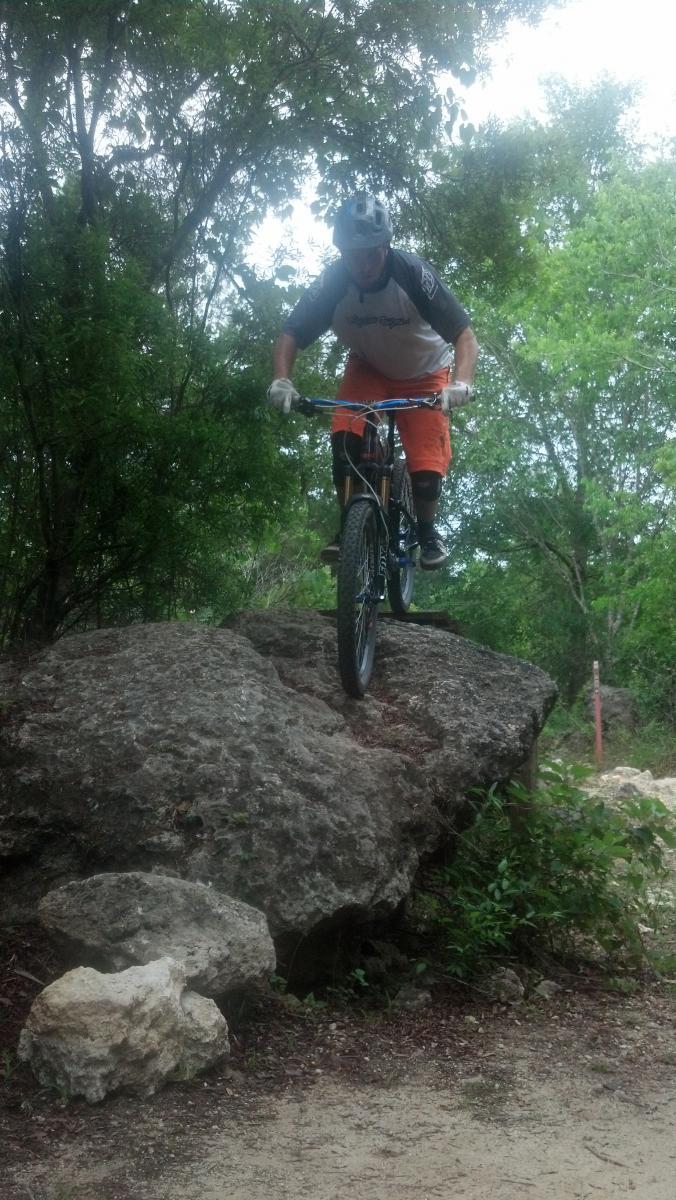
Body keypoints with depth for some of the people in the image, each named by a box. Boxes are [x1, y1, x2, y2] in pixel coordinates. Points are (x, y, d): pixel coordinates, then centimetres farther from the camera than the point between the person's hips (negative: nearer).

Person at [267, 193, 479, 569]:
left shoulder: (413, 273, -31)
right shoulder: (332, 282, -24)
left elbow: (465, 335, -33)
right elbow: (290, 336, -19)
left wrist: (461, 382, -52)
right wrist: (282, 380, -39)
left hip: (423, 373, -2)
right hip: (367, 368, 2)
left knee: (428, 468, -15)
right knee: (345, 439, -26)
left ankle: (427, 528, 16)